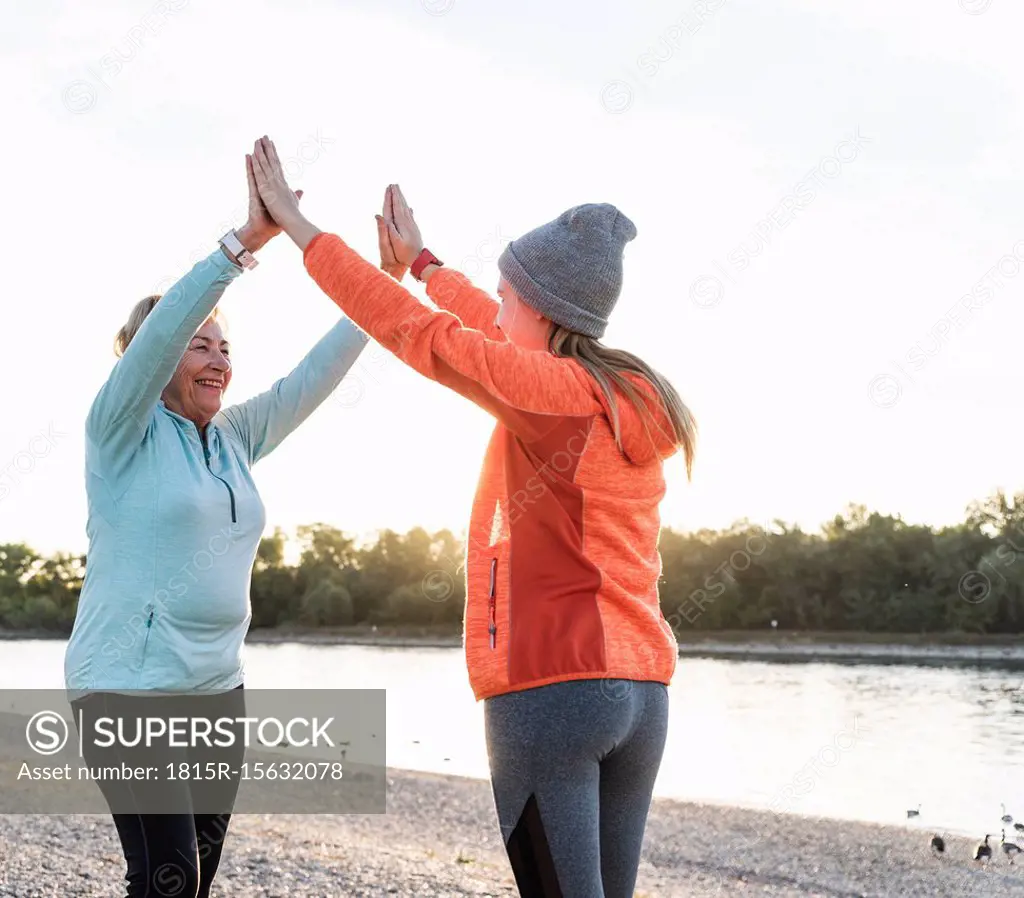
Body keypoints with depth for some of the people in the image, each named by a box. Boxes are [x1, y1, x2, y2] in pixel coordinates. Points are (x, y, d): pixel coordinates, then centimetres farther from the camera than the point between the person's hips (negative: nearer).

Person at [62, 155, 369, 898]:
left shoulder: (236, 438, 11)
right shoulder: (122, 433, -6)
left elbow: (317, 375, 8)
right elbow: (162, 328, -21)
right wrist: (247, 240, -30)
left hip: (217, 686, 7)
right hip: (129, 685, -7)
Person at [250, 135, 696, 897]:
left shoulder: (547, 390, -10)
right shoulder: (636, 399, 12)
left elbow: (410, 327, -7)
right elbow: (517, 346, 27)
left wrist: (296, 224, 1)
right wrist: (420, 260, 37)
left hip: (548, 687, -7)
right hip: (640, 691, 8)